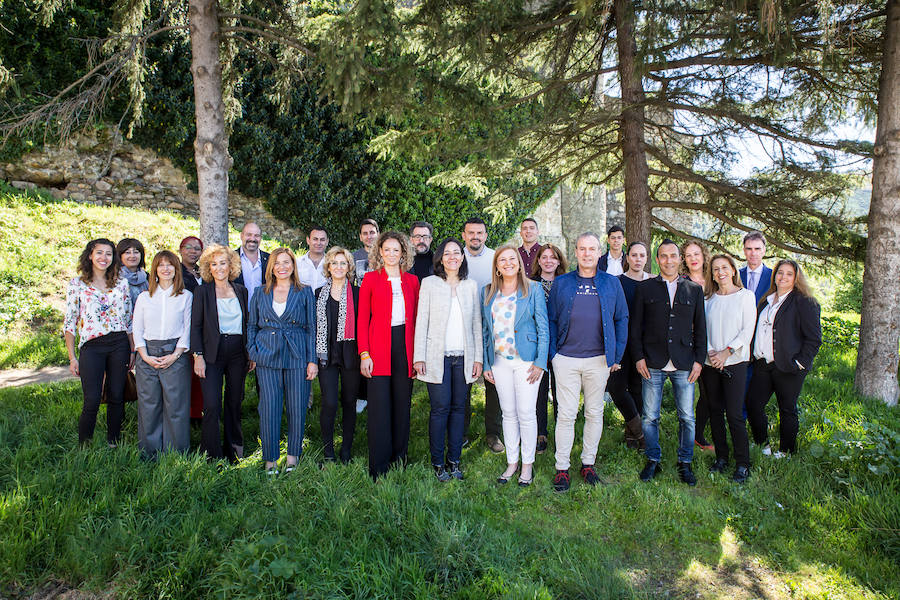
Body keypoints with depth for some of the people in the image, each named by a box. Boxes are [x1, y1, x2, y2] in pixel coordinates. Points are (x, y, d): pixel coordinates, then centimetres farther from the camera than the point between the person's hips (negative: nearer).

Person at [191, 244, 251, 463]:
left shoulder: (241, 291, 10)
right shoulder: (202, 292, 1)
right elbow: (195, 326, -1)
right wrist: (198, 356, -9)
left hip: (238, 353, 3)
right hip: (212, 354, -3)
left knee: (235, 402, 10)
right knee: (212, 405, -7)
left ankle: (233, 451, 23)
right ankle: (211, 455, 5)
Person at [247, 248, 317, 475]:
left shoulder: (304, 292, 4)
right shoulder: (260, 293, 9)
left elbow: (311, 328, 3)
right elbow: (251, 326, 15)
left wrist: (312, 360, -3)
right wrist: (252, 353, 4)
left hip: (297, 357, -1)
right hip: (267, 358, 1)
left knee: (297, 408, 3)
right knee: (269, 409, 0)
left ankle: (293, 456, 19)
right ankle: (270, 459, 14)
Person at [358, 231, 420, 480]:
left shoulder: (412, 280, 11)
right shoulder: (371, 278, 4)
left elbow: (416, 318, 11)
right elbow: (362, 318, 1)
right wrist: (364, 354, -7)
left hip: (405, 346, 3)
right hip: (379, 347, -3)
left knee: (402, 405, 7)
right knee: (379, 407, -2)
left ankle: (399, 460, 19)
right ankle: (378, 468, 6)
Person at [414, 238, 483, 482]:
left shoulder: (471, 286, 11)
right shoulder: (429, 284, 2)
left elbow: (477, 323, 10)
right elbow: (421, 321, 0)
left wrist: (478, 358, 6)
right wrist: (419, 357, -5)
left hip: (464, 358, 3)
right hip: (438, 357, -3)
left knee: (459, 407, 6)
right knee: (440, 408, -2)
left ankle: (454, 460, 18)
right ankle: (438, 462, 11)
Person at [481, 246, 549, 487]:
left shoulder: (534, 289, 0)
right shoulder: (487, 292, 9)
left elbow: (543, 328, -3)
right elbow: (485, 329, 11)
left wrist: (540, 362, -10)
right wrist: (486, 364, 6)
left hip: (526, 360, -3)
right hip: (500, 361, 3)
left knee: (526, 413, 0)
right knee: (508, 413, 10)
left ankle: (527, 464, 15)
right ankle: (512, 462, 21)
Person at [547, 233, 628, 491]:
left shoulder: (612, 283, 6)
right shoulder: (561, 284, 4)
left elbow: (622, 319, 9)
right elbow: (551, 320, 6)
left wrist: (617, 356, 3)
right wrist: (553, 354, -1)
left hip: (599, 360, 1)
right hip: (566, 360, -1)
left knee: (594, 413, 10)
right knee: (566, 414, 1)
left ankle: (588, 462, 25)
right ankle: (561, 468, 11)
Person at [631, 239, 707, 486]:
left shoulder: (694, 290, 10)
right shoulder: (645, 288, 6)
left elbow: (700, 328, 11)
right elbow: (635, 325, 5)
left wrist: (699, 360, 3)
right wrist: (638, 357, -3)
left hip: (684, 364, 1)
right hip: (653, 363, -1)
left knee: (687, 418, 6)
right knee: (650, 417, 5)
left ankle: (685, 463, 22)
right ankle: (652, 461, 21)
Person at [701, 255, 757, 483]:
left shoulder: (745, 296, 2)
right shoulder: (709, 299, 11)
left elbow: (748, 330, -4)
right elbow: (703, 329, 8)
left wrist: (726, 352, -12)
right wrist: (710, 351, -8)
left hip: (735, 362, -4)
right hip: (710, 362, 4)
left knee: (734, 414, -7)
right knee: (715, 411, 8)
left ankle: (742, 464, 5)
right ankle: (721, 457, 20)